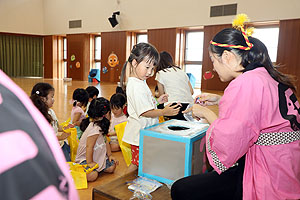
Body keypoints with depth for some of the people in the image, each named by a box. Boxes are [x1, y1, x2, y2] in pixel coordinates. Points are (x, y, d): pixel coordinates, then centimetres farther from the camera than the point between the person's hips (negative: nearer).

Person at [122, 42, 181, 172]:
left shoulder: (141, 82, 11)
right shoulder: (136, 86, -24)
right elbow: (144, 112, -27)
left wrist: (157, 101, 9)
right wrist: (163, 112, -32)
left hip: (144, 131, 10)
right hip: (139, 134, -10)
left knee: (138, 162, 20)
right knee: (136, 164, 3)